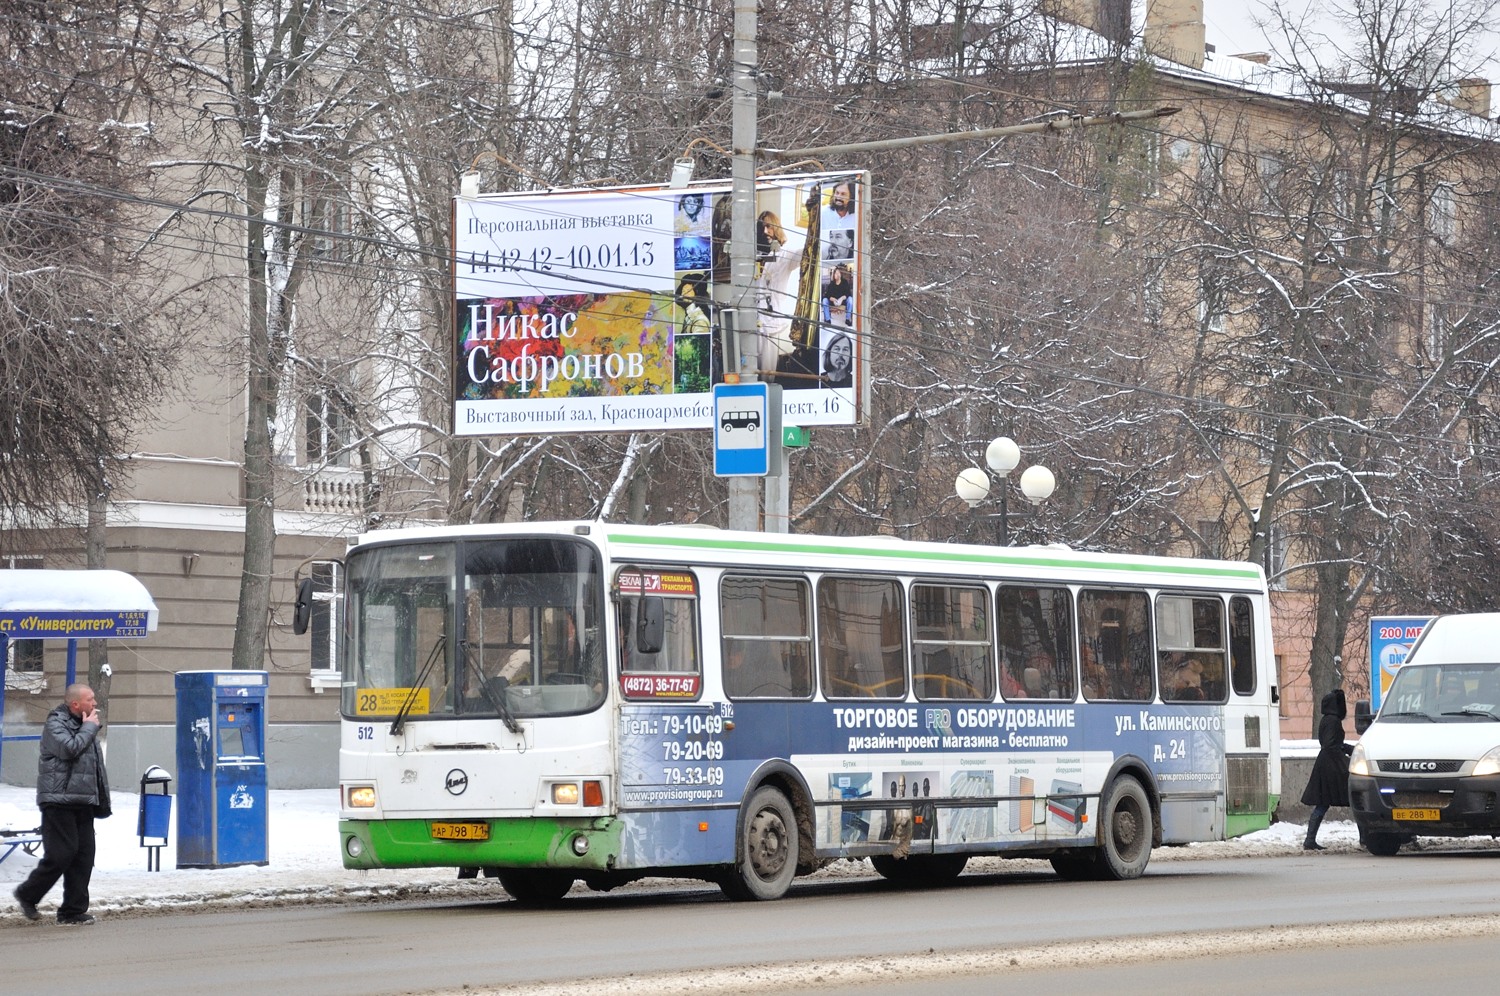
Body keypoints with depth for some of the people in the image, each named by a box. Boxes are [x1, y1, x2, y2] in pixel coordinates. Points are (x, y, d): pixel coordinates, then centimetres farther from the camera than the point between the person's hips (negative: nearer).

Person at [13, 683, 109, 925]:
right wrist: (89, 728, -11)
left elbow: (97, 766, 25)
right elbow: (69, 749, -25)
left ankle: (74, 911, 7)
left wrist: (102, 801, 20)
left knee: (83, 855, 3)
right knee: (61, 853, -11)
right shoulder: (55, 724, -6)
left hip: (83, 803, 8)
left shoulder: (85, 726, 20)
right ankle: (28, 894, 8)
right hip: (59, 802, -8)